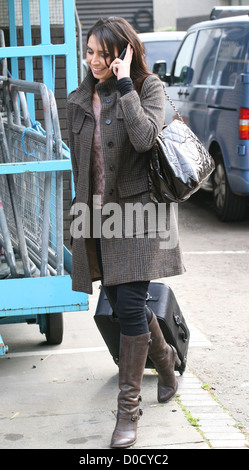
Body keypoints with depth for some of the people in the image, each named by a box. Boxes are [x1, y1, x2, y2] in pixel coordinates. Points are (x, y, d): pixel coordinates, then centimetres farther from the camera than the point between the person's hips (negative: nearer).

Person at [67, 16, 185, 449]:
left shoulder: (148, 87, -5)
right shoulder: (79, 100, 11)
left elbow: (144, 137, -24)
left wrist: (124, 83, -19)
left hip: (135, 210, -5)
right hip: (97, 215, 5)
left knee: (129, 305, -11)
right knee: (121, 304, 12)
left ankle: (128, 409, -3)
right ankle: (165, 359, 41)